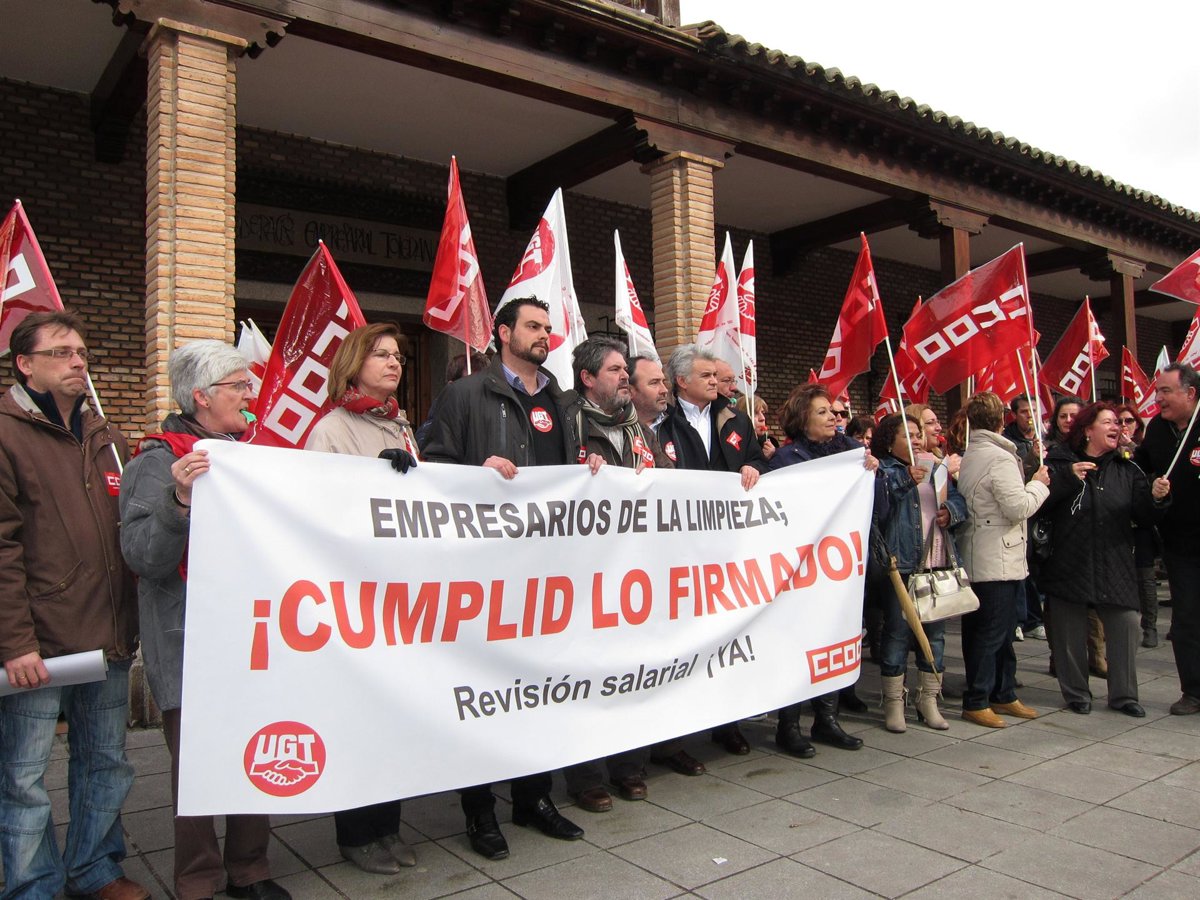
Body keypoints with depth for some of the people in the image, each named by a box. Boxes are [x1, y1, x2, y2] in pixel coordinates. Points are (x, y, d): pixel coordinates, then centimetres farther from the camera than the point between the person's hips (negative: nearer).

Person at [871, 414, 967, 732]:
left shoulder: (935, 469, 18)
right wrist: (905, 481, -24)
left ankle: (928, 699, 24)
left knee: (935, 631, 12)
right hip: (900, 562, -6)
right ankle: (893, 702, 9)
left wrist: (950, 511, -6)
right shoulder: (883, 470, -3)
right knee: (897, 631, -2)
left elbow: (958, 499, 15)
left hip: (938, 563, 6)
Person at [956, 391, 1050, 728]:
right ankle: (976, 701, 5)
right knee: (991, 633, -2)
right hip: (997, 560, -9)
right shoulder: (1000, 458, -17)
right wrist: (1039, 484, -4)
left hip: (976, 558, 9)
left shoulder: (967, 458, 12)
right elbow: (1018, 508, -20)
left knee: (1002, 630, 17)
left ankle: (1003, 694, 26)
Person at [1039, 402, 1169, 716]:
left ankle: (1124, 694, 15)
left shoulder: (1127, 470, 10)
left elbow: (1143, 518, 5)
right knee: (1071, 631, 5)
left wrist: (1155, 498, -13)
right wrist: (1068, 478, -21)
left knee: (1127, 625, -2)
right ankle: (1076, 693, 21)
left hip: (1115, 566, 3)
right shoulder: (1060, 463, -1)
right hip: (1069, 564, -3)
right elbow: (1040, 506, -13)